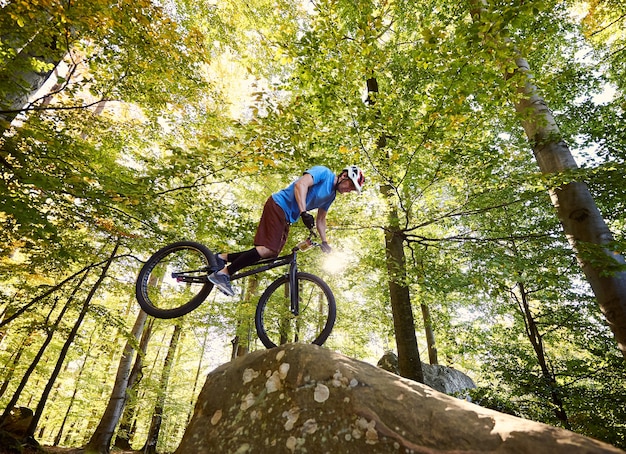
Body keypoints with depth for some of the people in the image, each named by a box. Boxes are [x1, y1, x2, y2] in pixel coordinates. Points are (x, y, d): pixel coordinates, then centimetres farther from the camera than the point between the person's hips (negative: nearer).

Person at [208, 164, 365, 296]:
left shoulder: (331, 196, 18)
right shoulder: (323, 172, -7)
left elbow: (320, 220, 23)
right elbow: (300, 184, -24)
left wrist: (324, 241, 15)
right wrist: (304, 212, -33)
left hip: (287, 218, 9)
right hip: (278, 205, -9)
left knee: (272, 253, 1)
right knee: (268, 249, -21)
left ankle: (223, 257, 8)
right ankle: (223, 274, -16)